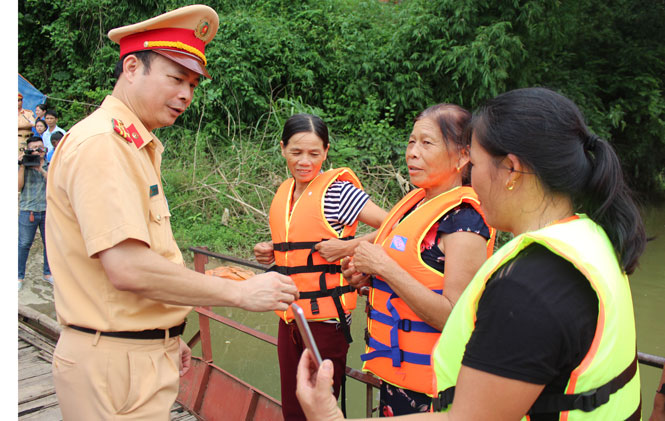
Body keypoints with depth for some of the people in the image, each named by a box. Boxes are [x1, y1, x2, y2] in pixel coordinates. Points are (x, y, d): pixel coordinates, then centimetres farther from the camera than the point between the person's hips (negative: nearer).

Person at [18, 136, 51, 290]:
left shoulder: (50, 166, 8)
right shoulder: (23, 166, 3)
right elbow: (19, 187, -8)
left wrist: (40, 169, -16)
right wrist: (22, 166, -12)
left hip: (47, 210, 2)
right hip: (27, 211, -2)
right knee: (24, 244, 2)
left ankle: (47, 273, 23)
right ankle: (19, 276, 13)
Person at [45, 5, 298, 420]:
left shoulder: (139, 147, 13)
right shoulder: (102, 143, -18)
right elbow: (128, 268, -27)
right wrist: (241, 292, -22)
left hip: (142, 353, 9)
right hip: (115, 364, -9)